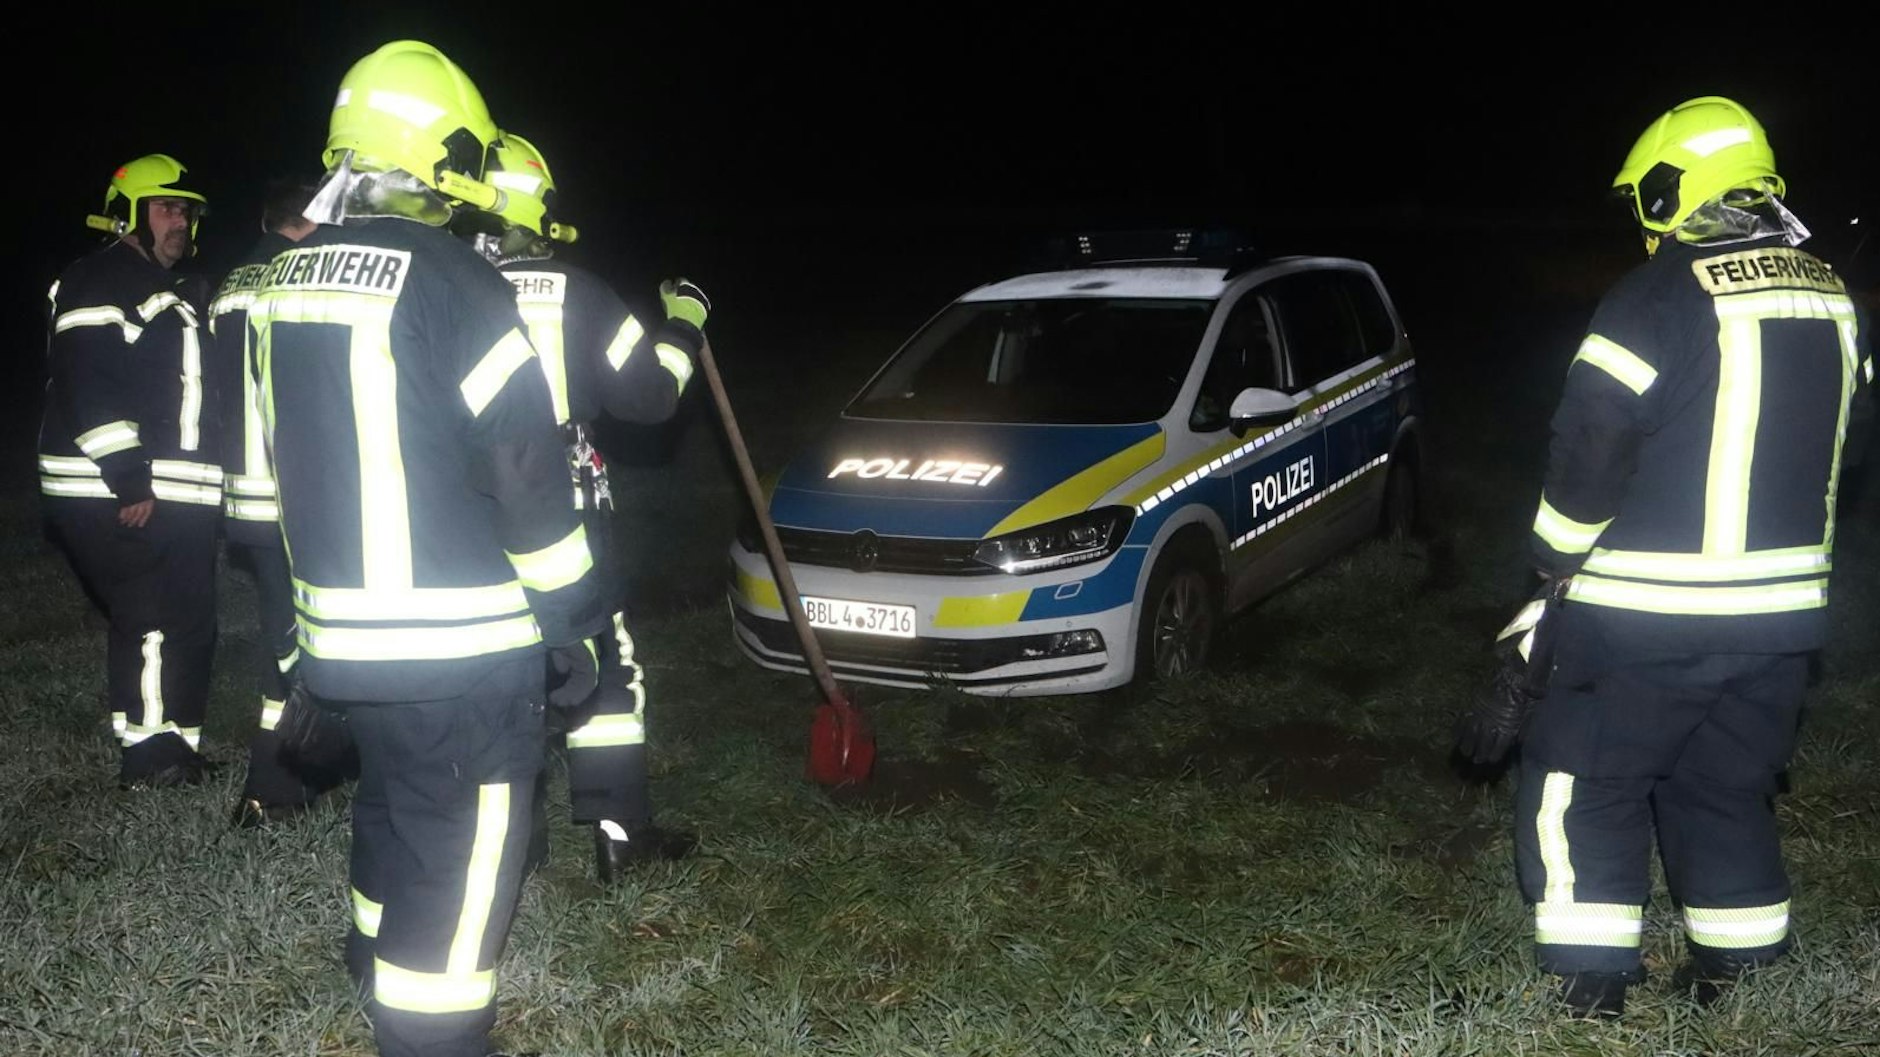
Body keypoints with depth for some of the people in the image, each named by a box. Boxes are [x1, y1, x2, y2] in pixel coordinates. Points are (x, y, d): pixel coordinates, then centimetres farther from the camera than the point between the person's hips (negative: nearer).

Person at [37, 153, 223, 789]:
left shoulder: (166, 294, 23)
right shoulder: (100, 281, -8)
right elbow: (88, 384, -19)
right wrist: (129, 478, -23)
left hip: (164, 496, 10)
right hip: (114, 497, -10)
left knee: (145, 621, 13)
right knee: (166, 621, -9)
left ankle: (153, 749, 21)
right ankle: (153, 756, -1)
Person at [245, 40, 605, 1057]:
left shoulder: (284, 281, 8)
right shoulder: (449, 279, -16)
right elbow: (525, 467, -15)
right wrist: (574, 618, -7)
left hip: (338, 628, 8)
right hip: (462, 641, -8)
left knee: (392, 800, 28)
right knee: (463, 853, 1)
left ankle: (381, 964, 48)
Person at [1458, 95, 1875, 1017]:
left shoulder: (1663, 294, -15)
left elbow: (1591, 443, -17)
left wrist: (1556, 564, -4)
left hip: (1652, 613, -7)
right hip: (1785, 608, 7)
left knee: (1583, 781, 6)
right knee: (1726, 788, 20)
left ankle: (1593, 977, 8)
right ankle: (1733, 971, 27)